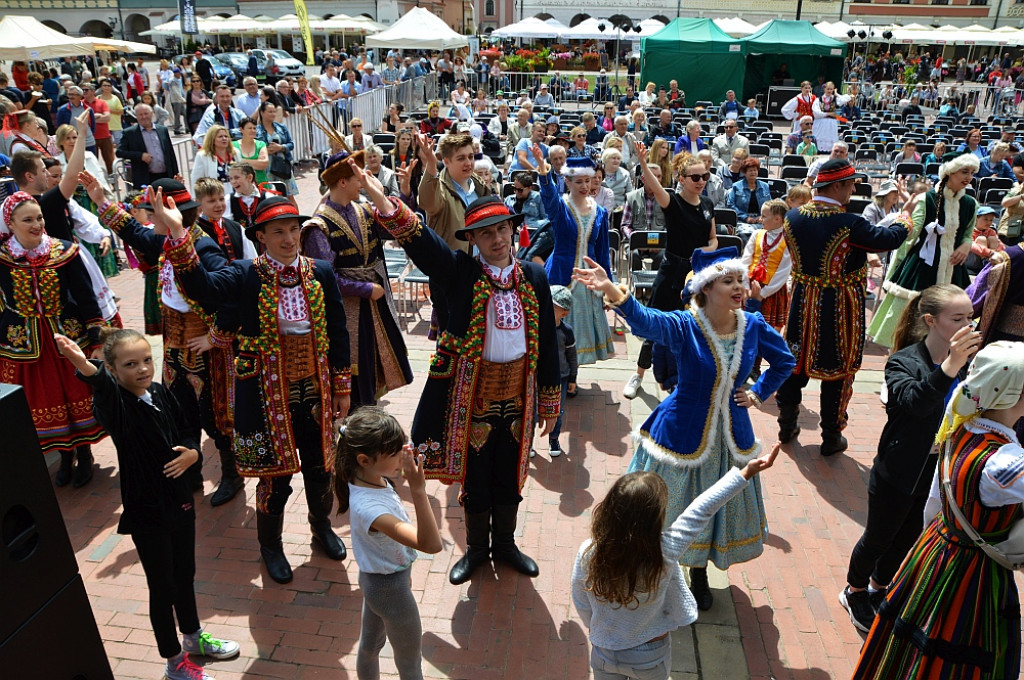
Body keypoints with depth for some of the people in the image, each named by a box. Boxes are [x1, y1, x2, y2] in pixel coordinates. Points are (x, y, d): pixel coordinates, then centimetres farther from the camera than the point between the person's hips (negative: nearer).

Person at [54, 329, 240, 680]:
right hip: (146, 510, -5)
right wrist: (82, 365, -65)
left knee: (185, 574, 23)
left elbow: (186, 434, 9)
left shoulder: (162, 394, -3)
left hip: (179, 500, 6)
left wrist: (191, 453, -13)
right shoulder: (115, 403, -19)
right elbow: (100, 384, -44)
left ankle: (193, 636, 46)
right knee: (162, 587, 9)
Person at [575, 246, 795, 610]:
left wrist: (759, 393, 2)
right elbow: (645, 320, -44)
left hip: (730, 434, 4)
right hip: (683, 435, -4)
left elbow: (784, 361, 13)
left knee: (716, 507, 19)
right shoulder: (684, 326, -21)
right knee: (673, 503, 11)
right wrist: (611, 290, -63)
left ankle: (698, 572, 44)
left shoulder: (754, 326, -8)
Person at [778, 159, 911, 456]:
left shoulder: (793, 217, -5)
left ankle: (787, 425, 31)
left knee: (795, 361, 18)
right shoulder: (848, 223, -22)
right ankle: (831, 437, 21)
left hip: (802, 301, 5)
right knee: (838, 369, 9)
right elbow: (891, 238, -12)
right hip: (838, 308, -5)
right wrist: (906, 216, 9)